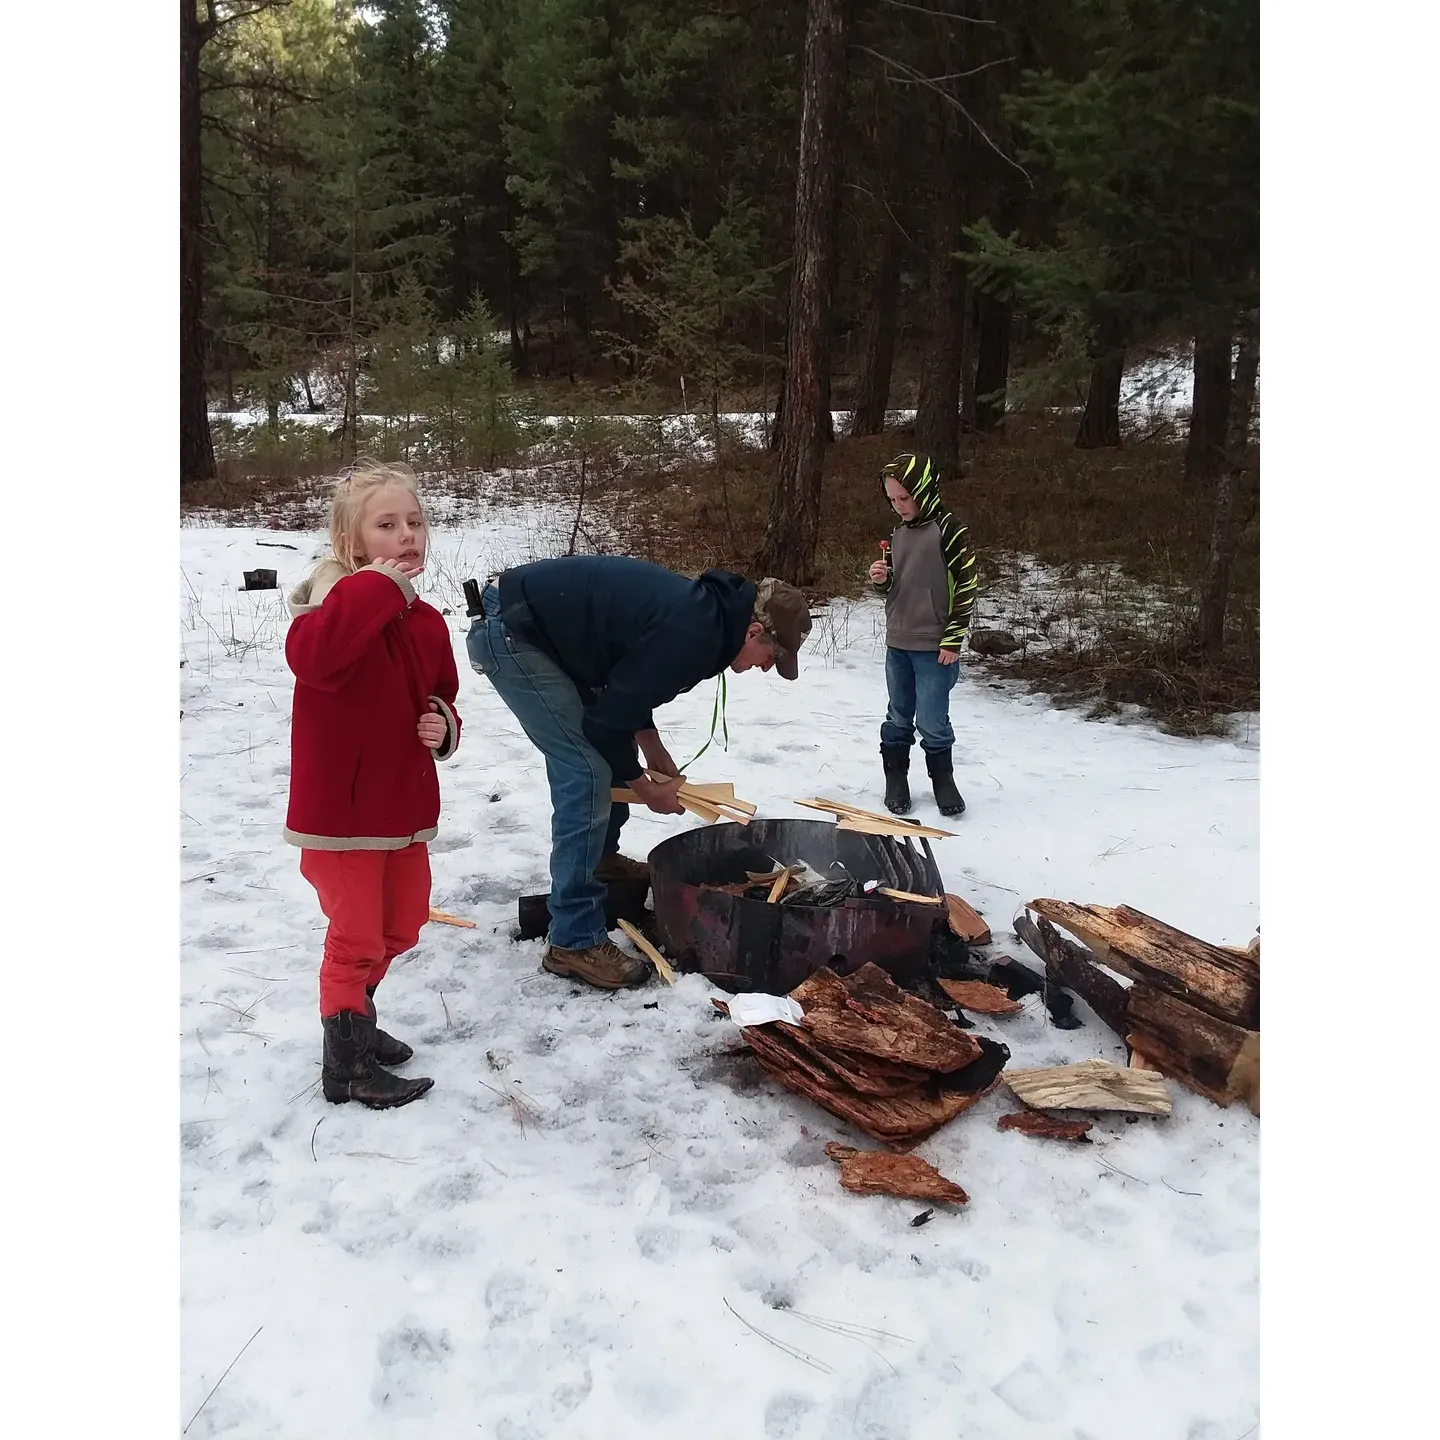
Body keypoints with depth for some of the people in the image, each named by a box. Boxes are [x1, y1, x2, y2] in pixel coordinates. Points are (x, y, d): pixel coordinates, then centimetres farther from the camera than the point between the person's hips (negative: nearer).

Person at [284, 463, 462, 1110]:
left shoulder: (426, 621, 6)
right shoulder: (338, 600, -16)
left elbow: (441, 698, 19)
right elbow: (311, 656, -41)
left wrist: (444, 729, -4)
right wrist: (377, 587, -37)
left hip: (405, 805, 8)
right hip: (340, 809, -8)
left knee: (400, 927, 21)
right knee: (357, 936, 2)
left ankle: (354, 1020, 45)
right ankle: (347, 1068, 20)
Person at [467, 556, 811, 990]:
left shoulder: (703, 609, 7)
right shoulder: (692, 637, -23)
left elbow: (626, 683, 20)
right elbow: (608, 722, -18)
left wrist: (654, 751, 13)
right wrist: (646, 788, -2)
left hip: (530, 622, 10)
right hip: (511, 634, -10)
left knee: (602, 754, 20)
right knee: (588, 772, -13)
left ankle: (601, 858, 41)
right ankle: (574, 942, -9)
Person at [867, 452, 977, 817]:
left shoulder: (949, 531, -11)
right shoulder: (899, 532, 9)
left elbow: (966, 587, -11)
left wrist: (953, 640, -13)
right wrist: (880, 579, -5)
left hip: (934, 646, -6)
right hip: (897, 643, 6)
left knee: (932, 721, 0)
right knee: (898, 719, 13)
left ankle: (943, 781, 20)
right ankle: (896, 782, 24)